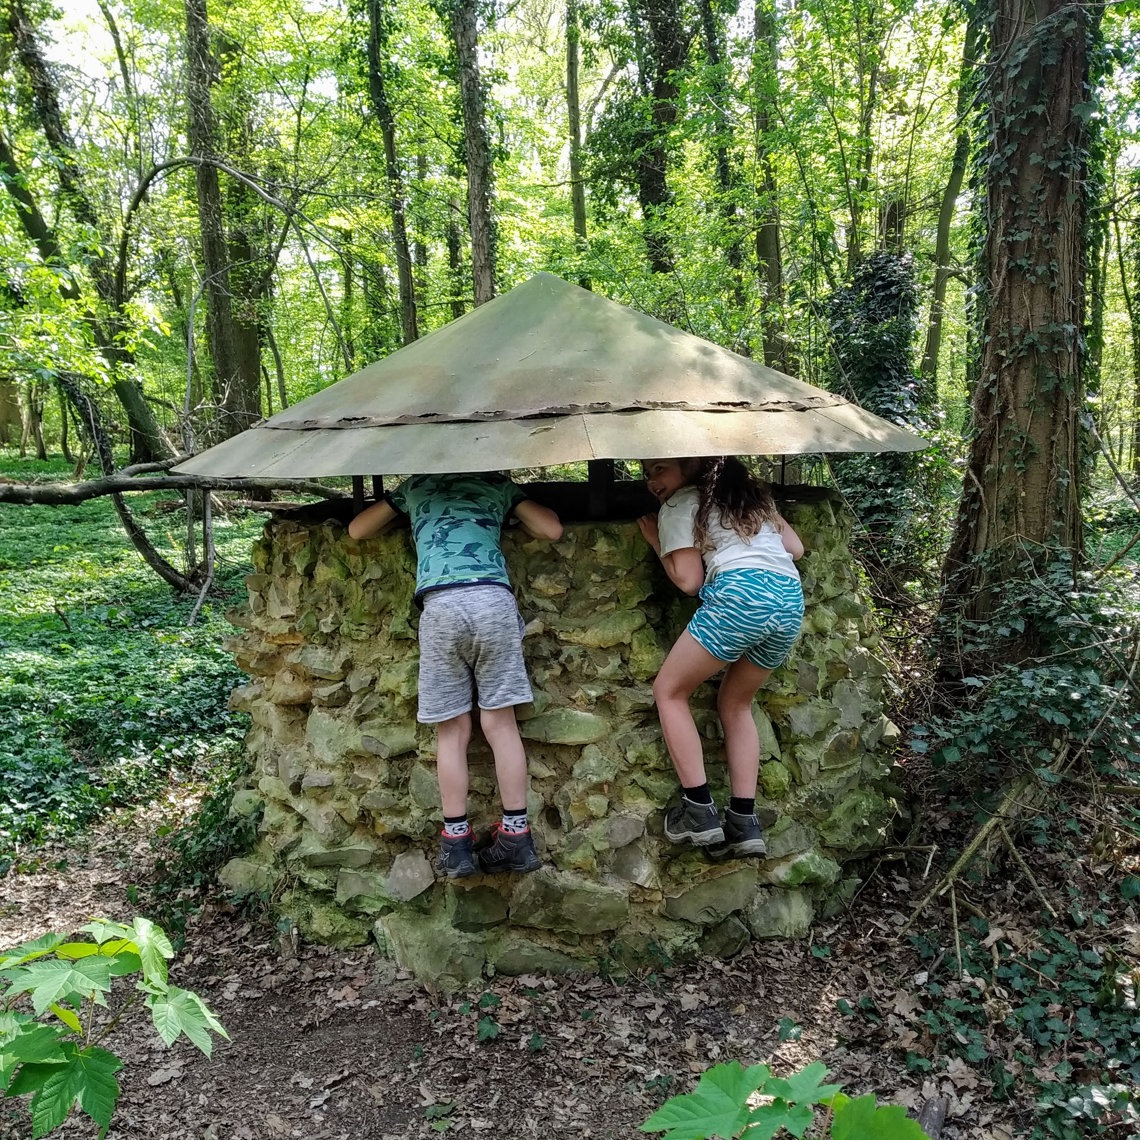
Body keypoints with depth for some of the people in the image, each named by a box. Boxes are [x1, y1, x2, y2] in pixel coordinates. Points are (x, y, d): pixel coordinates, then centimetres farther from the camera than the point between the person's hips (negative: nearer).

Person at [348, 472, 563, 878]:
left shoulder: (414, 485, 26)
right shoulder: (497, 482, 25)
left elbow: (356, 530, 33)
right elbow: (552, 530, 21)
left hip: (440, 605, 0)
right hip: (493, 599, 0)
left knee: (452, 729, 7)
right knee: (500, 723, 4)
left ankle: (456, 842, 7)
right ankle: (517, 837, 6)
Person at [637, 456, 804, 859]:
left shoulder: (679, 505, 10)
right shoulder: (753, 493, 29)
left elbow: (689, 580, 3)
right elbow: (796, 549, 25)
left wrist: (656, 543, 17)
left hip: (739, 594, -7)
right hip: (791, 599, 7)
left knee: (669, 690, 9)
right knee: (735, 704, 21)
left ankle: (699, 812, 1)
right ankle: (744, 823, 11)